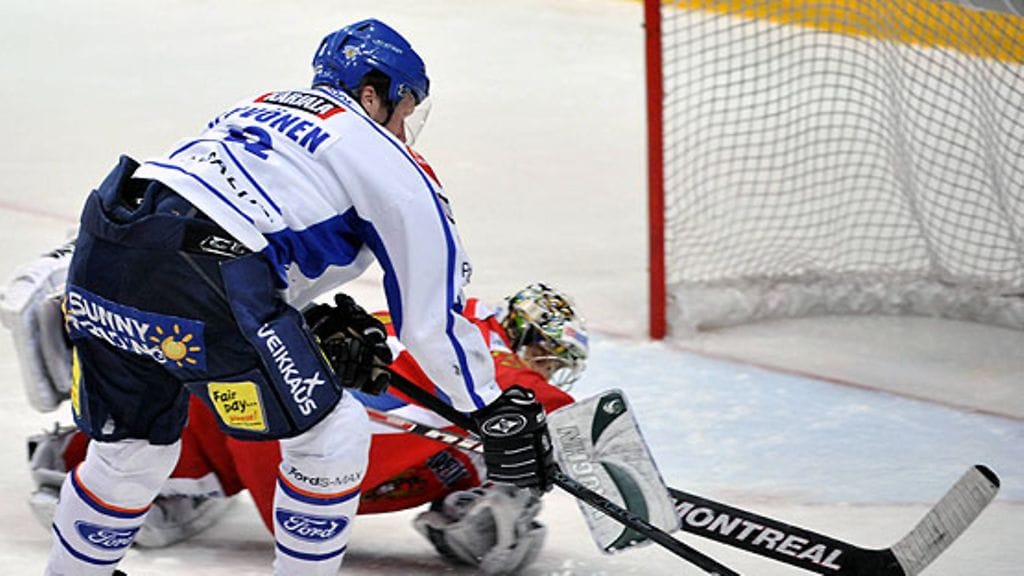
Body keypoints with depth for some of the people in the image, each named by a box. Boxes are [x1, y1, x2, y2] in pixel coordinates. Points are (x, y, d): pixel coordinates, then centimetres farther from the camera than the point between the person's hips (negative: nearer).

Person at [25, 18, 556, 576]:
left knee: (132, 447, 28)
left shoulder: (253, 109, 32)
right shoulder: (388, 162, 11)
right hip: (195, 277, -8)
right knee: (332, 437, 9)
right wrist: (499, 412, 18)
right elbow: (434, 314, 10)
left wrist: (328, 343, 38)